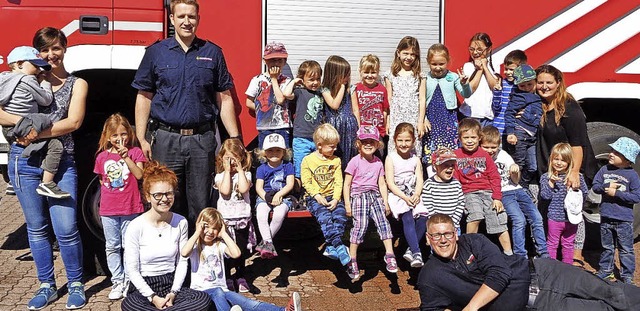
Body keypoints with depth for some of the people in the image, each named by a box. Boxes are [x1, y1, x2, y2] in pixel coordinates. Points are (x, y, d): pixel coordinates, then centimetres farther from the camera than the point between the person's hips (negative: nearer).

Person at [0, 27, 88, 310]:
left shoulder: (76, 84, 8)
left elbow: (73, 122, -6)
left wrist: (37, 134, -14)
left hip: (60, 162, -2)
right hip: (24, 160, 2)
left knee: (66, 228, -6)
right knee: (36, 228, 10)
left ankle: (75, 284, 13)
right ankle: (47, 286, 24)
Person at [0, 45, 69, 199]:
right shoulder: (28, 80, -11)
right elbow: (47, 100, -6)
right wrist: (44, 82, 9)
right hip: (25, 127, -10)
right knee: (55, 145, -14)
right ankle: (47, 184, -18)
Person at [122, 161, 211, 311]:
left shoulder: (181, 222, 0)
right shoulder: (136, 226, -11)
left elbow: (182, 261, 4)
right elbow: (132, 270, -9)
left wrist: (174, 292, -8)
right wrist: (153, 297, -16)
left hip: (171, 284, 3)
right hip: (143, 288, -3)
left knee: (203, 299, -26)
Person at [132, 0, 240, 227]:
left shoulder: (212, 53, 7)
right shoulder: (156, 52, 6)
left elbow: (224, 99, 7)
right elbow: (144, 98, 6)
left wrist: (234, 138, 1)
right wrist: (141, 139, -2)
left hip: (202, 140, 0)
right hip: (166, 140, 0)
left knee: (200, 204, 6)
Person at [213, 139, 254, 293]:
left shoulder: (245, 174, 0)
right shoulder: (220, 176, 0)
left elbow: (243, 189, -20)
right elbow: (225, 191, -19)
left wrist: (240, 169, -13)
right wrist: (228, 171, -13)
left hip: (243, 218, 1)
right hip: (225, 218, 0)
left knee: (242, 250, 8)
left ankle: (240, 276, 26)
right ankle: (227, 277, 21)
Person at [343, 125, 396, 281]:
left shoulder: (378, 163, 11)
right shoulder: (355, 161, -3)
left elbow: (382, 183, 16)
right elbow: (347, 184, -2)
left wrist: (385, 202, 9)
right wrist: (347, 204, -6)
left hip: (375, 195, 4)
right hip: (358, 196, -4)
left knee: (383, 221, -11)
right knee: (360, 226, -13)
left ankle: (389, 255, -4)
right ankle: (352, 260, -6)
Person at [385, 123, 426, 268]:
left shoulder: (415, 159, 11)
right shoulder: (391, 158, -2)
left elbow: (419, 180, 3)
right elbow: (390, 183, -9)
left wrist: (416, 195, -17)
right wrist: (405, 197, -19)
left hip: (413, 195, 4)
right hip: (397, 195, -4)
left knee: (423, 217, -21)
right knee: (408, 218, -28)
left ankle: (411, 249, -7)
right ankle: (416, 252, -27)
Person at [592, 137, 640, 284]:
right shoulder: (605, 170, 0)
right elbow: (595, 186, 1)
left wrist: (616, 193, -20)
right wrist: (606, 187, -19)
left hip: (624, 220, -4)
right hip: (606, 217, 4)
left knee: (626, 250, 7)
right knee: (607, 247, 18)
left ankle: (627, 275, 19)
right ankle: (605, 270, 32)